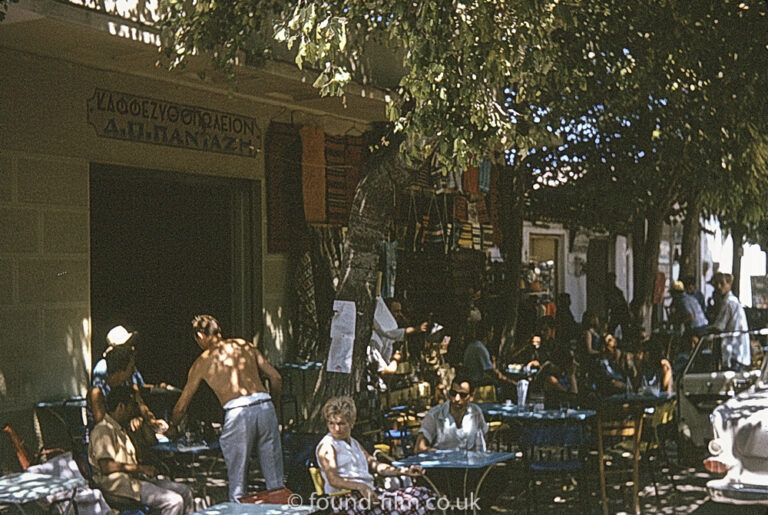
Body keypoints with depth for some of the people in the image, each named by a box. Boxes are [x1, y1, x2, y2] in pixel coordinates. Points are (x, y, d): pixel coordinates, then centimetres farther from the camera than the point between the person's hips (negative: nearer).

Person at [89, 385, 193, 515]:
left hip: (133, 478, 10)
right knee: (174, 501, -22)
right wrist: (140, 468, -18)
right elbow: (106, 467, -22)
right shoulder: (103, 430, -11)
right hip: (118, 483, -10)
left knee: (185, 491, 0)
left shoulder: (120, 430, 23)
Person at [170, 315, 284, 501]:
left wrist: (172, 426, 40)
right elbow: (275, 377, 16)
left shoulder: (202, 362, 14)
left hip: (237, 412, -3)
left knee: (237, 480, 5)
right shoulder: (245, 345, 19)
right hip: (265, 406, 3)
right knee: (274, 479, 10)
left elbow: (182, 405, 22)